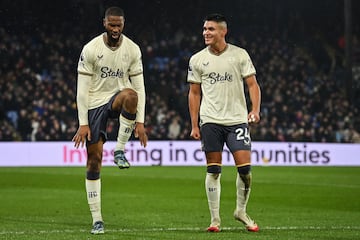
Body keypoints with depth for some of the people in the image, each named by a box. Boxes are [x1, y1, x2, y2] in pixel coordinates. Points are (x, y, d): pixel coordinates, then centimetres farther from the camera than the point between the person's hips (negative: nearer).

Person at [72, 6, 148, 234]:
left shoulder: (132, 49, -3)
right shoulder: (91, 49, -10)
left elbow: (139, 87, 0)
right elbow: (82, 88, -9)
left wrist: (140, 122, -7)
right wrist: (83, 123, -14)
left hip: (118, 99, 1)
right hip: (95, 104, -1)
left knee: (130, 95, -39)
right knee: (94, 162, -3)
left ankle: (120, 150, -21)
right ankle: (97, 220, 5)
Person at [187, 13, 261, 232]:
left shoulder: (240, 55, 2)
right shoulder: (197, 60, 6)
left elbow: (253, 84, 3)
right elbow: (194, 93, 11)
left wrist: (255, 109, -14)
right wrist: (194, 125, 6)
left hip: (237, 119, -1)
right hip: (210, 121, 1)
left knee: (245, 168, -7)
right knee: (213, 170, 0)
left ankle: (241, 211, 14)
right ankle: (215, 218, 7)